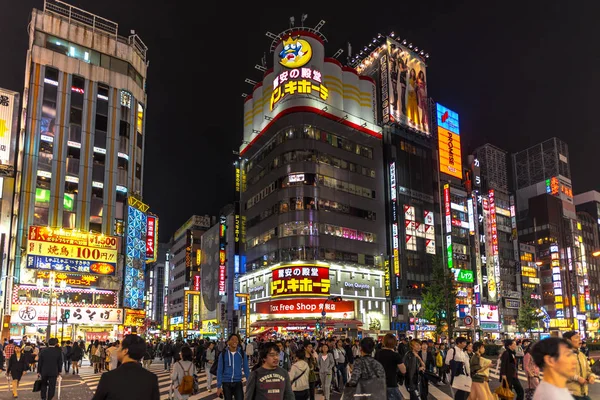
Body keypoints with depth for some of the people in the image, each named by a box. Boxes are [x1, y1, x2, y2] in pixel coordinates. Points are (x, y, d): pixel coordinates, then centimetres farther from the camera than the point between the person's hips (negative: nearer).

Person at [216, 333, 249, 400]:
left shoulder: (242, 353, -3)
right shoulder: (223, 354, -6)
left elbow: (246, 369, 2)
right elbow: (219, 371, -4)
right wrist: (219, 386, -6)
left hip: (238, 383, 0)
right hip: (226, 383, 0)